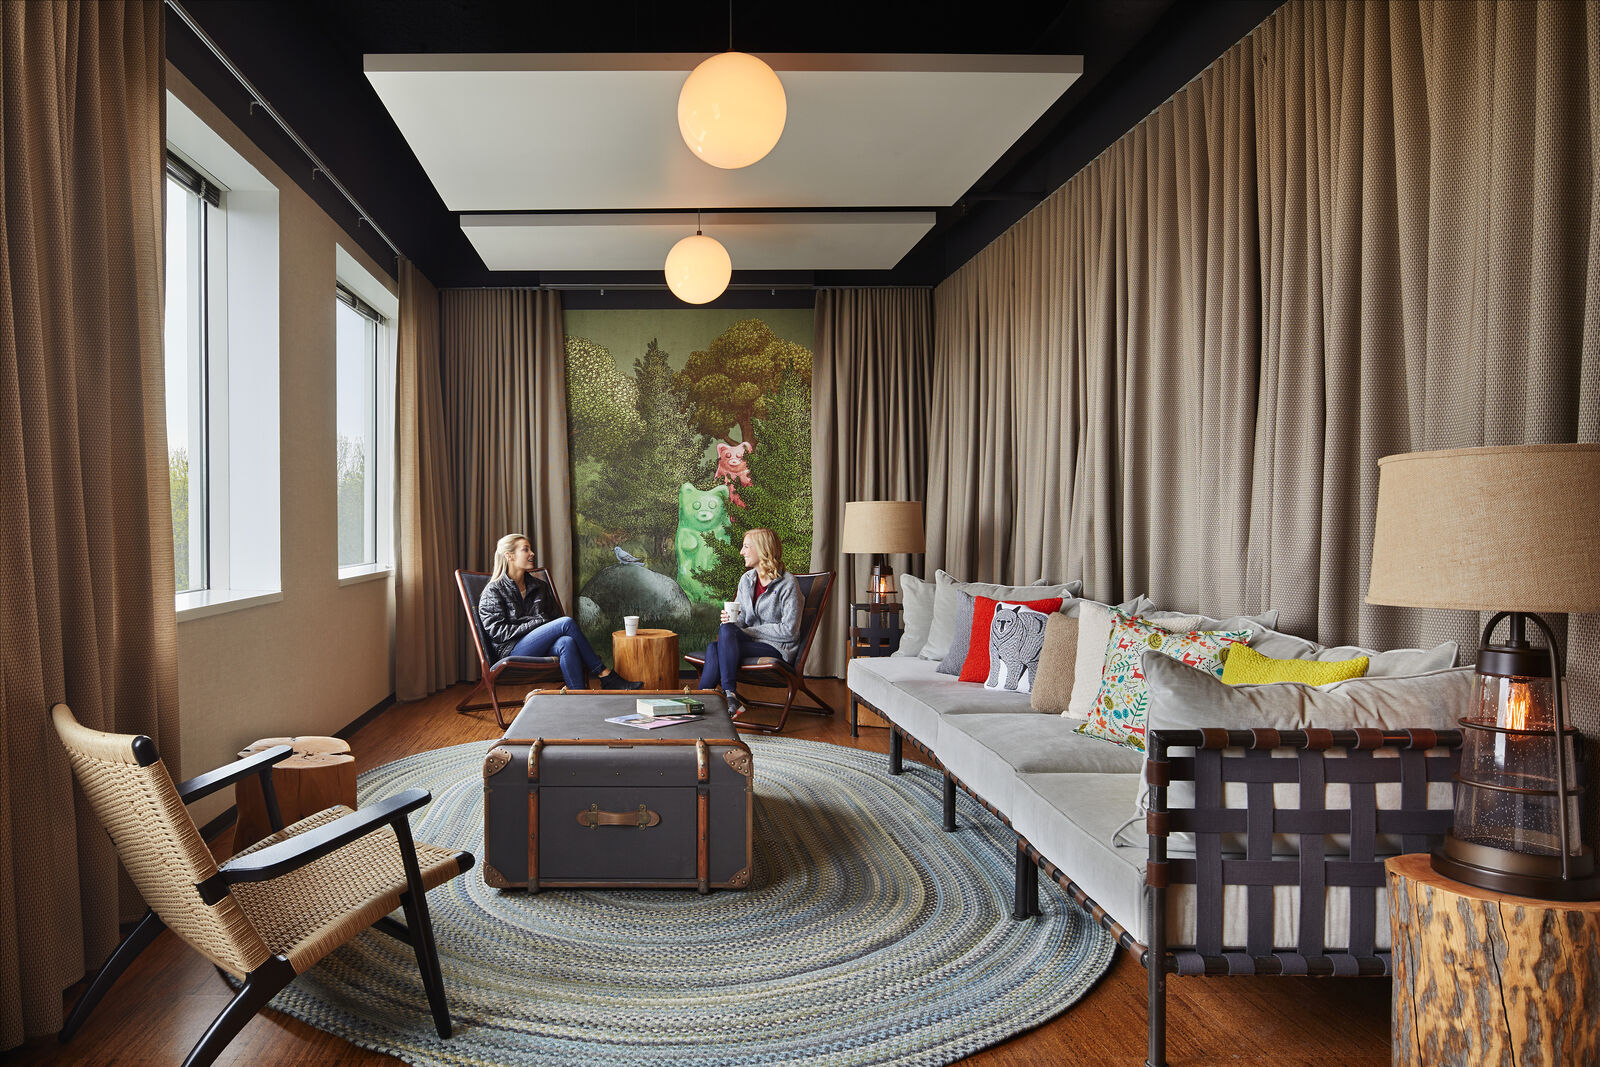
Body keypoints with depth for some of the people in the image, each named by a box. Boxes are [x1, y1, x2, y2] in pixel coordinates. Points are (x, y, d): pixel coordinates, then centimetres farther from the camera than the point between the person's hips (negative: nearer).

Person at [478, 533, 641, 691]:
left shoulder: (540, 586, 21)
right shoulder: (493, 591, 4)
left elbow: (556, 616, 21)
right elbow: (497, 630, -7)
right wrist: (538, 624, -11)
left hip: (542, 649, 5)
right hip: (514, 651, -5)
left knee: (567, 643, -35)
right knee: (567, 622, -26)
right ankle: (606, 676, -23)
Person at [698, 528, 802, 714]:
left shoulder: (787, 583, -9)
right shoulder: (746, 580, 12)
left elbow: (789, 630, -13)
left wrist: (751, 632, -13)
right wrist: (731, 618, -8)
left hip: (778, 649, -6)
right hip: (751, 641, 6)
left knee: (726, 631, -29)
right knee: (713, 648, -27)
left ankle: (729, 696, -31)